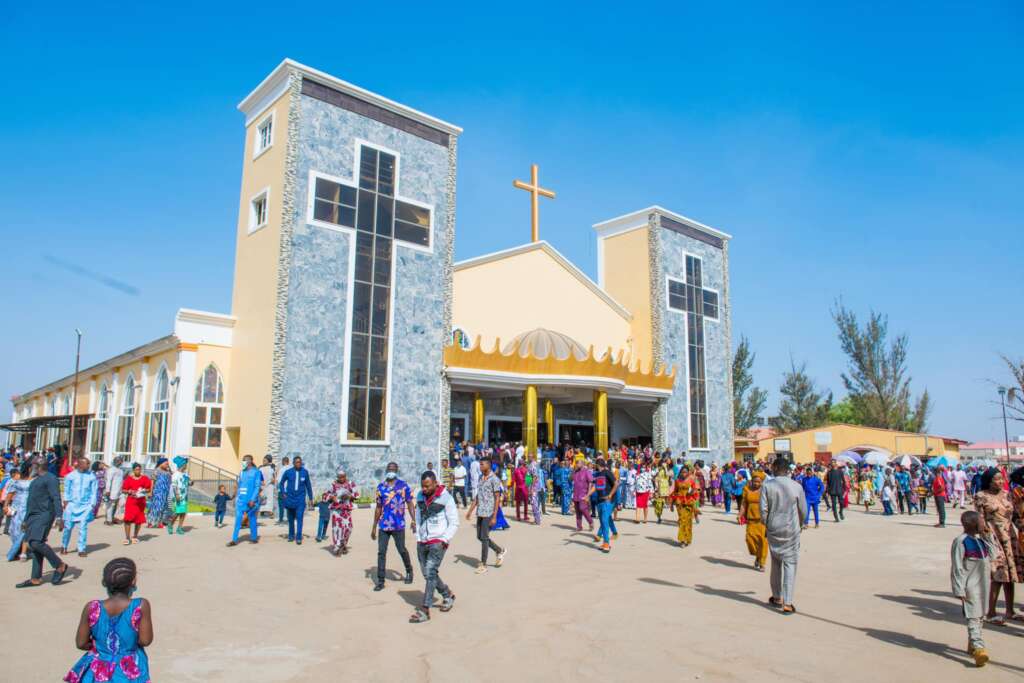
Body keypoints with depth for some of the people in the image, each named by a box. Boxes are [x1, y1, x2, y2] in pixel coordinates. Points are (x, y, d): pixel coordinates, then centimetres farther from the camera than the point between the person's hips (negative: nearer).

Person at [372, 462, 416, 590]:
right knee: (381, 552, 1)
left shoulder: (403, 485, -1)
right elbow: (378, 508, 14)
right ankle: (380, 580, 9)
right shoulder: (381, 487, 9)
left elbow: (410, 504, -2)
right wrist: (374, 527, 14)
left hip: (398, 525, -3)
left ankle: (409, 572, 31)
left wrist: (413, 520, -15)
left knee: (402, 550, 6)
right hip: (383, 525, 3)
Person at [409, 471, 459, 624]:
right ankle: (448, 595, 34)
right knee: (427, 574, 12)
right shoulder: (420, 496, 6)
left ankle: (424, 611, -9)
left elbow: (454, 523, -6)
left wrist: (444, 540, -13)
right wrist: (418, 538, 11)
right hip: (422, 542, 6)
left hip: (438, 542, -6)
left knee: (430, 572, -13)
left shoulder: (446, 498, -10)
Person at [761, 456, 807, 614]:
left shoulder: (767, 485, -6)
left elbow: (763, 509, -8)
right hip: (792, 530, -1)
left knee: (776, 563, 16)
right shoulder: (796, 487, -6)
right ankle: (787, 603, -1)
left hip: (773, 530, 1)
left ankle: (777, 598, 27)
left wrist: (766, 526, 7)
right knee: (790, 564, 2)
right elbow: (803, 511, 0)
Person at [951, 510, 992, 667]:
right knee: (973, 616, -10)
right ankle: (978, 648, -13)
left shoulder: (982, 540, 7)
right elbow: (957, 568, -15)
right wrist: (959, 589, -17)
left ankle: (972, 645, 28)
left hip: (983, 584, 8)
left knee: (980, 615, 16)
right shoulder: (961, 541, -15)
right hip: (970, 586, -8)